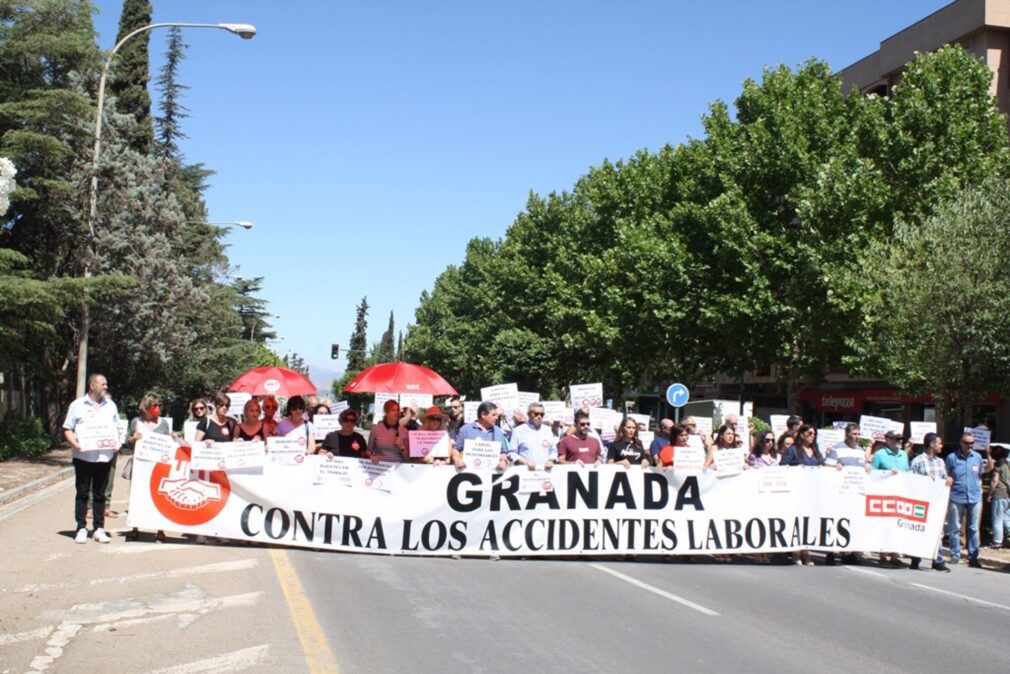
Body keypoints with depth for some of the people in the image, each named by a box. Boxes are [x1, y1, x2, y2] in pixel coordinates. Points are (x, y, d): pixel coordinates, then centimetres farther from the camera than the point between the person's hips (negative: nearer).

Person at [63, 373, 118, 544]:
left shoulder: (110, 405, 12)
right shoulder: (77, 405, 1)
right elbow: (67, 429, 1)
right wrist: (75, 444, -15)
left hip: (104, 456, 3)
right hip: (83, 456, -3)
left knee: (100, 494, 7)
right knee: (82, 493, 3)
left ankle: (99, 528, 11)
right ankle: (81, 528, 8)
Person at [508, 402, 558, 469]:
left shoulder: (548, 430, 18)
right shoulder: (518, 431, 6)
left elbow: (553, 451, 20)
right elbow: (511, 453, 2)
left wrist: (550, 461, 0)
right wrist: (525, 462, -11)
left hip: (545, 470, 3)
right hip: (525, 471, -3)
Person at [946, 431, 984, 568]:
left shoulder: (977, 457, 8)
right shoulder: (952, 457, -1)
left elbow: (980, 476, 17)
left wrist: (980, 492, 10)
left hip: (974, 498, 3)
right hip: (956, 497, -2)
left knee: (973, 528, 5)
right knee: (954, 528, 3)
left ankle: (973, 557, 10)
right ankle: (955, 555, 11)